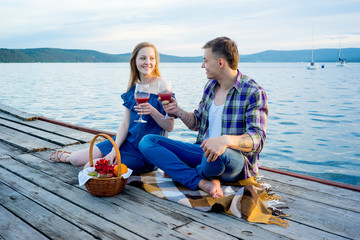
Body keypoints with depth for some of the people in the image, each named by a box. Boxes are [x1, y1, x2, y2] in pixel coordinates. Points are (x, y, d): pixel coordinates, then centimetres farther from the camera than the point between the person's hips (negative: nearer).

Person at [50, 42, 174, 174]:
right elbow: (125, 123, 3)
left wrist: (152, 111, -31)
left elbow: (170, 127, -13)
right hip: (126, 141, 6)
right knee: (77, 159, 4)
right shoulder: (133, 88, 6)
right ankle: (68, 157, 41)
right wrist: (114, 149, -9)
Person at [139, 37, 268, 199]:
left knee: (219, 155, -44)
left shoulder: (254, 93, -12)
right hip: (204, 151, 7)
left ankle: (179, 172, -6)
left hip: (238, 162, -6)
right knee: (147, 142, -6)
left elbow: (257, 139, -22)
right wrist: (178, 112, 0)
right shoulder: (211, 85, 9)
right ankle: (203, 183, -22)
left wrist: (226, 140, -41)